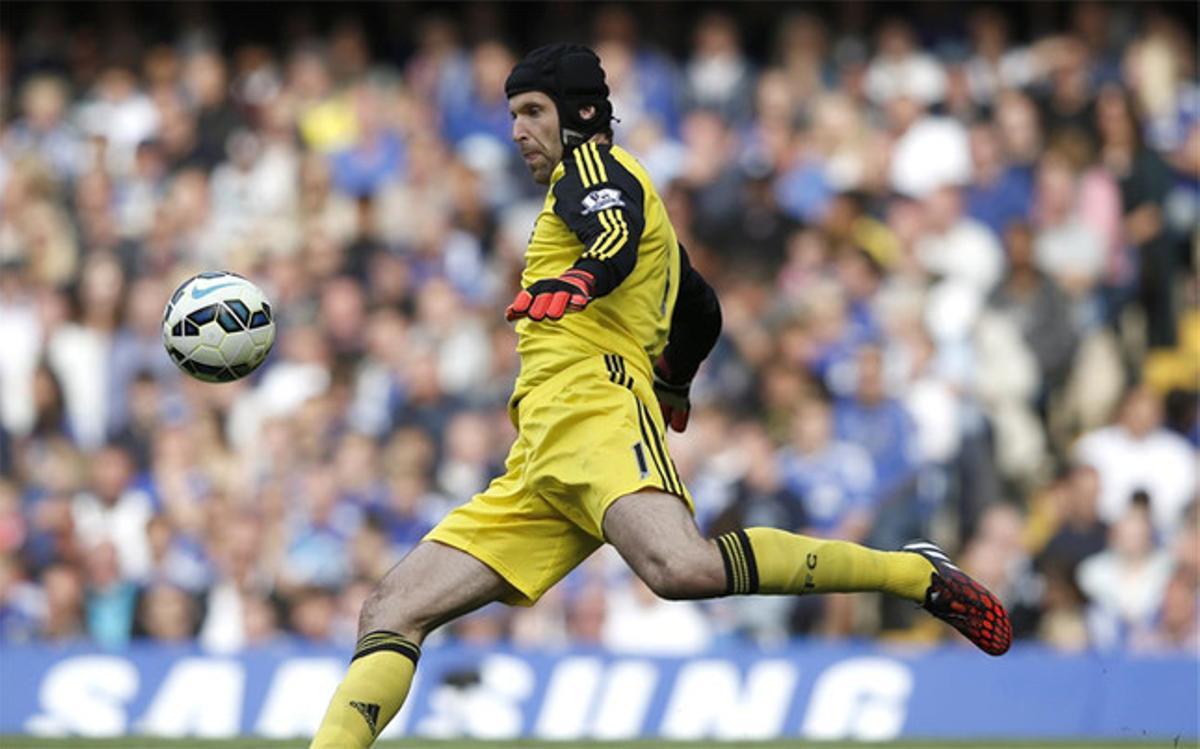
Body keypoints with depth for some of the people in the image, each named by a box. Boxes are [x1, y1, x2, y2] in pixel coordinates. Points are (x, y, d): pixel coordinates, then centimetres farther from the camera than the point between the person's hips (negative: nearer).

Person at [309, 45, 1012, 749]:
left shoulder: (592, 165, 6)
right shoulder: (609, 192, 33)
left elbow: (618, 236, -18)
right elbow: (702, 312, 44)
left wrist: (575, 282, -39)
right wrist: (672, 388, 62)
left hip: (591, 408, -10)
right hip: (537, 472, 10)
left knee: (682, 569, -35)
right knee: (390, 614, -2)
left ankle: (918, 574, -20)